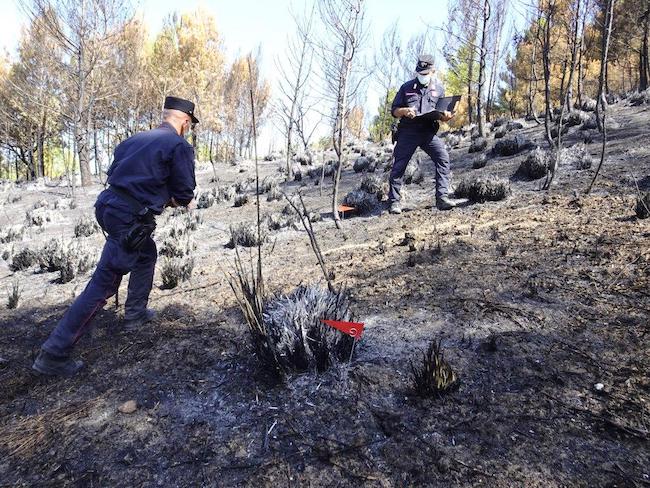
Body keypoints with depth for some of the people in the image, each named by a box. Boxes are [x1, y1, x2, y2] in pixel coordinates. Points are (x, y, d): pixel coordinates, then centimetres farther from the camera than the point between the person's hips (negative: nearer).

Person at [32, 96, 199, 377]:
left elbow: (116, 175, 20)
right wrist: (173, 199, 18)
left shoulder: (136, 139, 16)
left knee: (147, 255, 29)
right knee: (103, 285, -3)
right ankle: (54, 354, 2)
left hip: (109, 206, 9)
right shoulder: (180, 146, -6)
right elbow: (184, 194, -6)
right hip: (130, 221, -9)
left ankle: (135, 314, 37)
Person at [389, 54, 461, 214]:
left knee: (443, 158, -17)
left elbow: (442, 114, 16)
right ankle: (394, 201, 7)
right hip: (408, 132, -1)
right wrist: (404, 111, -13)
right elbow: (394, 111, 9)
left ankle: (442, 197, -16)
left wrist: (446, 116, -8)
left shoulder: (438, 88, 14)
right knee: (399, 166, -3)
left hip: (429, 132, 1)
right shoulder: (406, 87, 10)